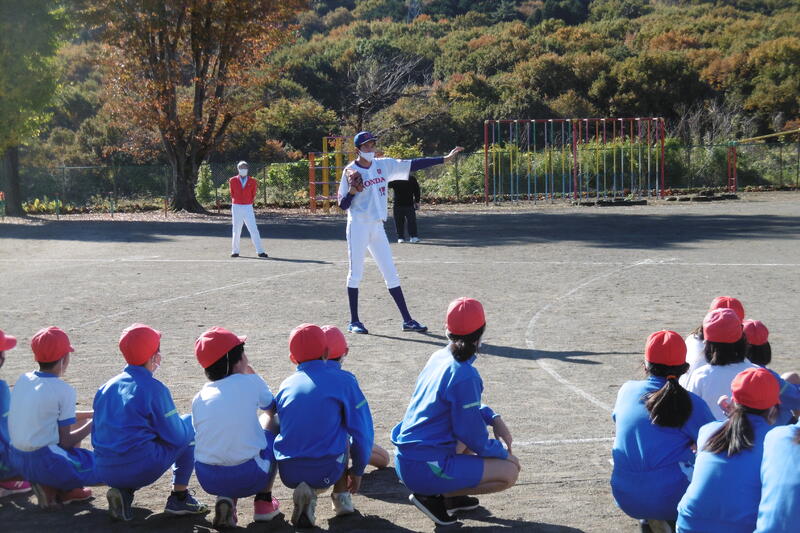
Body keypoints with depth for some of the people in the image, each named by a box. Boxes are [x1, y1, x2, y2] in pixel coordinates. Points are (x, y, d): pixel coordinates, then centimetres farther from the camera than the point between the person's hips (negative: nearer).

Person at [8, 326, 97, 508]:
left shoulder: (23, 380, 8)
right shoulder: (63, 390, -12)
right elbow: (65, 441, -9)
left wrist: (90, 415, 21)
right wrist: (93, 424, 5)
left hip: (16, 460, 7)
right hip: (45, 463, -7)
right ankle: (55, 489, 0)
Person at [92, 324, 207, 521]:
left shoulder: (107, 386, 12)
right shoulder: (154, 388, -6)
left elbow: (96, 436, 17)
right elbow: (177, 436, -2)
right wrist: (190, 421, 20)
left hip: (105, 473, 6)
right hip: (141, 470, -6)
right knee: (190, 426, 13)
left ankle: (124, 492, 9)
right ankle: (179, 497, 13)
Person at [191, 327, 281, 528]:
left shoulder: (199, 398, 10)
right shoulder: (250, 382, 2)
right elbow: (272, 407, 21)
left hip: (207, 480, 3)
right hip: (250, 478, -3)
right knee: (272, 422, 24)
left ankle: (226, 499, 11)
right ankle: (264, 501, 23)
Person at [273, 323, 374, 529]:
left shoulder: (286, 385, 12)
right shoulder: (343, 380, 3)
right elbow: (362, 431, 4)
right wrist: (357, 470, 17)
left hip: (288, 473, 2)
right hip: (326, 472, -2)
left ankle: (306, 494, 6)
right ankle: (341, 496, 22)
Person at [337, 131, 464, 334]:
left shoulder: (383, 165, 6)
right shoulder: (351, 171, -6)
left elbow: (413, 165, 3)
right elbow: (343, 205, -6)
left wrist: (445, 159, -2)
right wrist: (352, 191, -25)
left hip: (377, 227, 5)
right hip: (358, 226, -5)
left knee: (391, 273, 5)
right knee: (356, 273, 1)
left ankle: (407, 320, 6)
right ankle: (354, 321, 10)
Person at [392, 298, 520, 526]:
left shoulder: (439, 357, 7)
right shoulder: (465, 375, -19)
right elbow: (474, 438, -14)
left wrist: (494, 418, 9)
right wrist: (503, 453, 3)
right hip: (425, 469, -9)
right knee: (509, 471, -6)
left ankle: (450, 495, 15)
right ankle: (434, 496, -4)